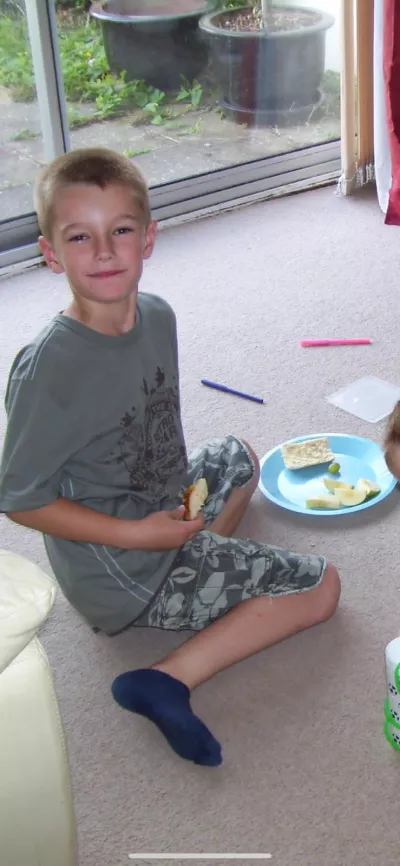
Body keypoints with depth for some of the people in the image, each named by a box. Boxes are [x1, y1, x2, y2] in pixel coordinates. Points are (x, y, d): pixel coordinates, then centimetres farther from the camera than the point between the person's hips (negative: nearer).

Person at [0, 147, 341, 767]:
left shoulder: (157, 317, -5)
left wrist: (184, 491, 1)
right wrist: (138, 534, -22)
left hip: (162, 510, 8)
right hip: (121, 576, -8)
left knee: (238, 458, 32)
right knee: (319, 587, -2)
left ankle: (207, 578, 13)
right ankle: (170, 681, -11)